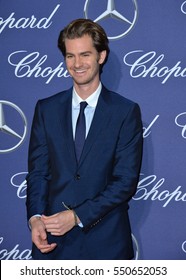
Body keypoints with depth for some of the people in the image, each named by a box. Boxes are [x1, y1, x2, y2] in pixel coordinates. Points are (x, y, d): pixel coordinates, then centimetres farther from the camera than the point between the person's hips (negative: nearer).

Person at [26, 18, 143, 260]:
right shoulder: (46, 109, 5)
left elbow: (126, 180, -9)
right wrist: (35, 217, -13)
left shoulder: (127, 112, -4)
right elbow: (38, 171, 4)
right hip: (53, 240, 2)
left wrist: (77, 216, -16)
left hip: (106, 240, -2)